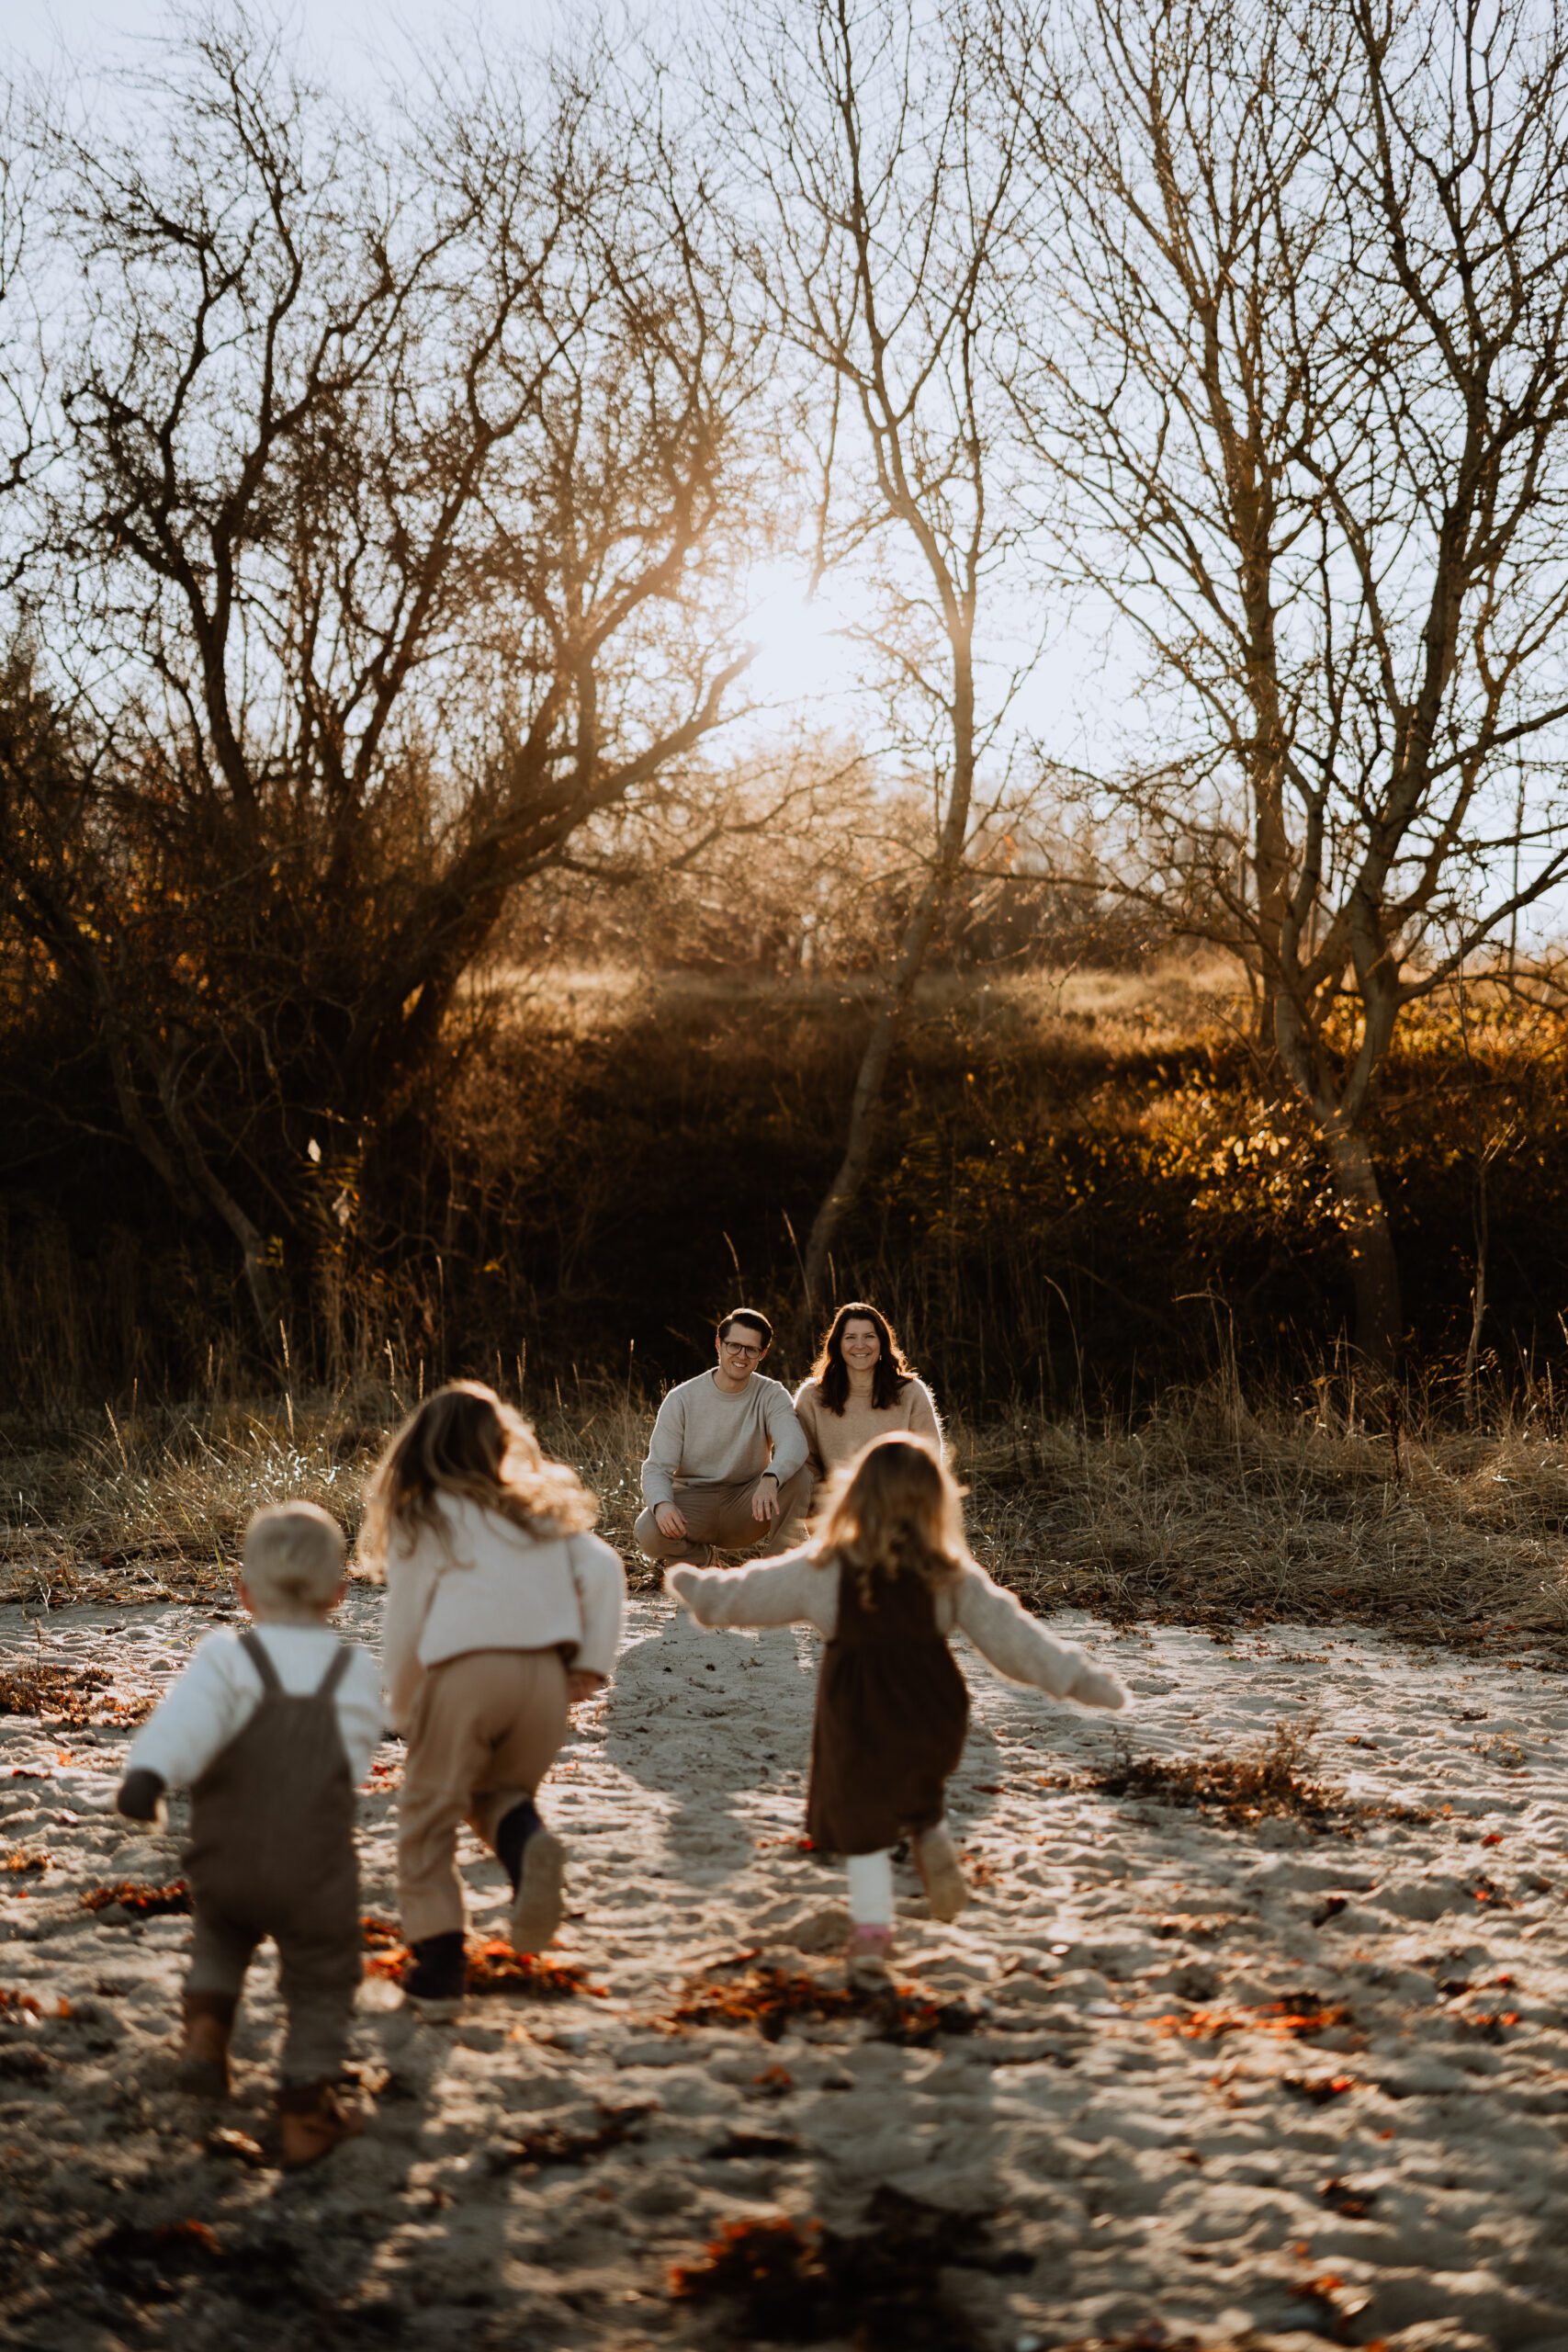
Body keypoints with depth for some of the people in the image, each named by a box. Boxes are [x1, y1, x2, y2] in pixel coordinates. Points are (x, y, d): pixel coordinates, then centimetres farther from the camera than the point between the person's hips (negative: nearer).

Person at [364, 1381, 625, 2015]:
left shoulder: (420, 1517, 10)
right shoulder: (537, 1506, 20)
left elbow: (405, 1627, 9)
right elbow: (604, 1570, 6)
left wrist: (403, 1712, 22)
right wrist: (591, 1663, 8)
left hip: (463, 1671, -3)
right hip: (546, 1672, 4)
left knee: (427, 1818, 12)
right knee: (499, 1793, 24)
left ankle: (438, 1963, 7)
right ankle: (529, 1845, -10)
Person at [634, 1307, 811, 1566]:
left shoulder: (772, 1396, -6)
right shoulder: (682, 1399, -7)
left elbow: (795, 1443, -27)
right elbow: (657, 1467, -11)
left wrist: (771, 1478, -50)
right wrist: (662, 1504, -35)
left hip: (748, 1504, 0)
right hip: (693, 1501, 0)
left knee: (799, 1476, -27)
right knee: (648, 1533, -31)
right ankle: (700, 1554, 6)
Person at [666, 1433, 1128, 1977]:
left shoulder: (822, 1570, -8)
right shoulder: (953, 1576, -7)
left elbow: (743, 1596, 3)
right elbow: (1012, 1635, -7)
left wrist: (691, 1586, 22)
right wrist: (1082, 1679, -3)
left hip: (857, 1719, -1)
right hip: (930, 1713, 1)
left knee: (862, 1821, 13)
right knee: (920, 1795, 26)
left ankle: (871, 1931, 10)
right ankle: (935, 1842, -2)